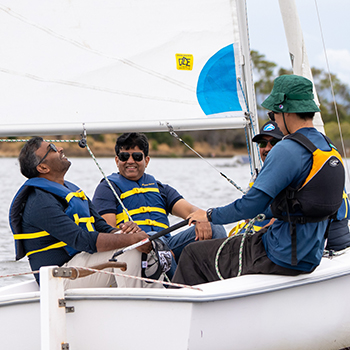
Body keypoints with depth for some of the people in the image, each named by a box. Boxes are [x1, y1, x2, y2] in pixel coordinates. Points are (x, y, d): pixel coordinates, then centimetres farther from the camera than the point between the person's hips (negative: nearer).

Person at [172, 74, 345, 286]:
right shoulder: (329, 150, 8)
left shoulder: (287, 150, -21)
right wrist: (269, 213, 31)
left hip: (281, 259, -9)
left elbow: (253, 204, -21)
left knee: (193, 255, 4)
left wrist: (210, 216, -6)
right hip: (310, 258, 9)